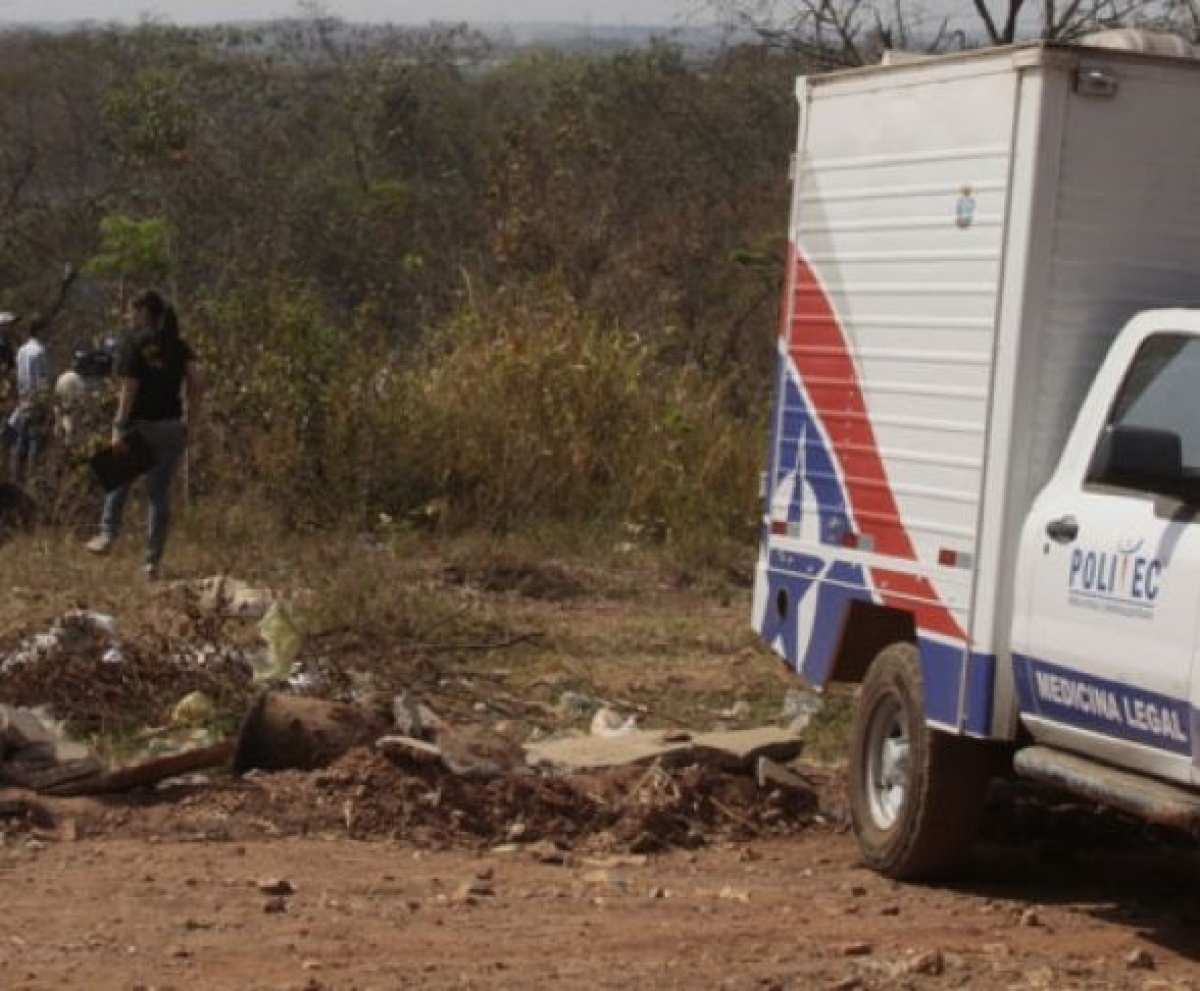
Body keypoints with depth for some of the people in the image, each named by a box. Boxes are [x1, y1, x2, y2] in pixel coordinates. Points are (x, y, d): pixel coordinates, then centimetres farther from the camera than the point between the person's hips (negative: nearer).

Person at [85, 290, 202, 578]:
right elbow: (196, 385, -1)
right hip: (171, 428, 4)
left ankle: (107, 535, 18)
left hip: (140, 425, -4)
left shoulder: (135, 344, -8)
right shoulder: (179, 346, 7)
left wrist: (119, 428, -14)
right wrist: (190, 422, 6)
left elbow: (128, 390, -14)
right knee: (160, 493, 7)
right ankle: (153, 562, 7)